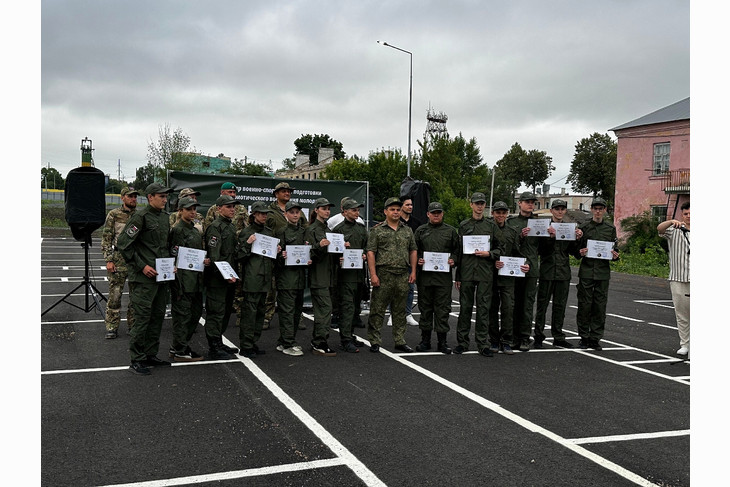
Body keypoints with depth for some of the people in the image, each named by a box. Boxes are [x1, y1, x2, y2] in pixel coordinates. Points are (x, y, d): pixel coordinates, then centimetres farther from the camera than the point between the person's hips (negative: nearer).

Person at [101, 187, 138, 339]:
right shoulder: (114, 214, -1)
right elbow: (106, 239, -2)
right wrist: (108, 260, -9)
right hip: (119, 259, -3)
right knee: (115, 295, -1)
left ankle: (133, 325, 18)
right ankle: (112, 327, 8)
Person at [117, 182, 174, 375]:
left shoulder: (165, 216, 13)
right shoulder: (141, 216, -11)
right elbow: (123, 243, -15)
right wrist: (141, 266, -16)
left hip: (161, 276, 8)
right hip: (144, 278, -8)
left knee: (157, 316, 13)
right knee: (142, 318, -4)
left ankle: (151, 355, 24)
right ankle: (136, 360, 5)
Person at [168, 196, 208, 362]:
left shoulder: (195, 230, 18)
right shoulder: (177, 230, -10)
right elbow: (176, 256, -16)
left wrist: (204, 261, 8)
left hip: (196, 279, 9)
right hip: (183, 279, -9)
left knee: (196, 312, 14)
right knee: (182, 314, -3)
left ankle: (178, 346, 25)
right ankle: (180, 352, 6)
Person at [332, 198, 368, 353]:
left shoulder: (362, 228, 16)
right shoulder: (338, 229, -4)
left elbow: (367, 246, 20)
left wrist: (365, 255, 1)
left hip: (360, 272, 7)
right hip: (346, 272, -7)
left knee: (356, 306, 13)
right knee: (347, 306, -10)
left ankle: (350, 335, 24)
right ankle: (346, 340, -9)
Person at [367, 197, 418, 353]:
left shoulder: (408, 231, 14)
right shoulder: (377, 230, 1)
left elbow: (413, 251, 16)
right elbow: (371, 252, -4)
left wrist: (413, 272, 6)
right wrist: (373, 274, -12)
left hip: (403, 276, 4)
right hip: (383, 276, -4)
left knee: (400, 311, 10)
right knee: (377, 310, -2)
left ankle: (400, 342, 18)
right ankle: (374, 342, 6)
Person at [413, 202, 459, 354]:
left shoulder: (451, 231, 9)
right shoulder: (421, 231, 10)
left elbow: (457, 250, 11)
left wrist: (453, 260, -6)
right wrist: (417, 260, -5)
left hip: (444, 276, -1)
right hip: (425, 275, 1)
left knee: (443, 308, 0)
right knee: (425, 307, 7)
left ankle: (442, 341, 7)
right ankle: (425, 340, 17)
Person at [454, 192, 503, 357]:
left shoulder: (491, 226, 9)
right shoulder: (463, 226, 8)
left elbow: (499, 249, 13)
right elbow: (458, 251, 8)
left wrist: (489, 254, -9)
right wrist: (457, 276, 5)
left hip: (485, 273, 0)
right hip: (467, 272, 0)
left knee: (483, 308, 1)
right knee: (465, 307, 4)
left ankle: (483, 344, 7)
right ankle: (462, 342, 13)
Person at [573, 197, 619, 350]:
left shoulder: (611, 229, 10)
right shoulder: (583, 228, 5)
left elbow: (614, 250, 15)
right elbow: (576, 252, 7)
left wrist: (615, 256, -6)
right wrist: (580, 253, -14)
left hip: (603, 273, 1)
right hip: (586, 272, -1)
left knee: (600, 306, 2)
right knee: (584, 305, -1)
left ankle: (595, 338, 10)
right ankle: (584, 337, 9)